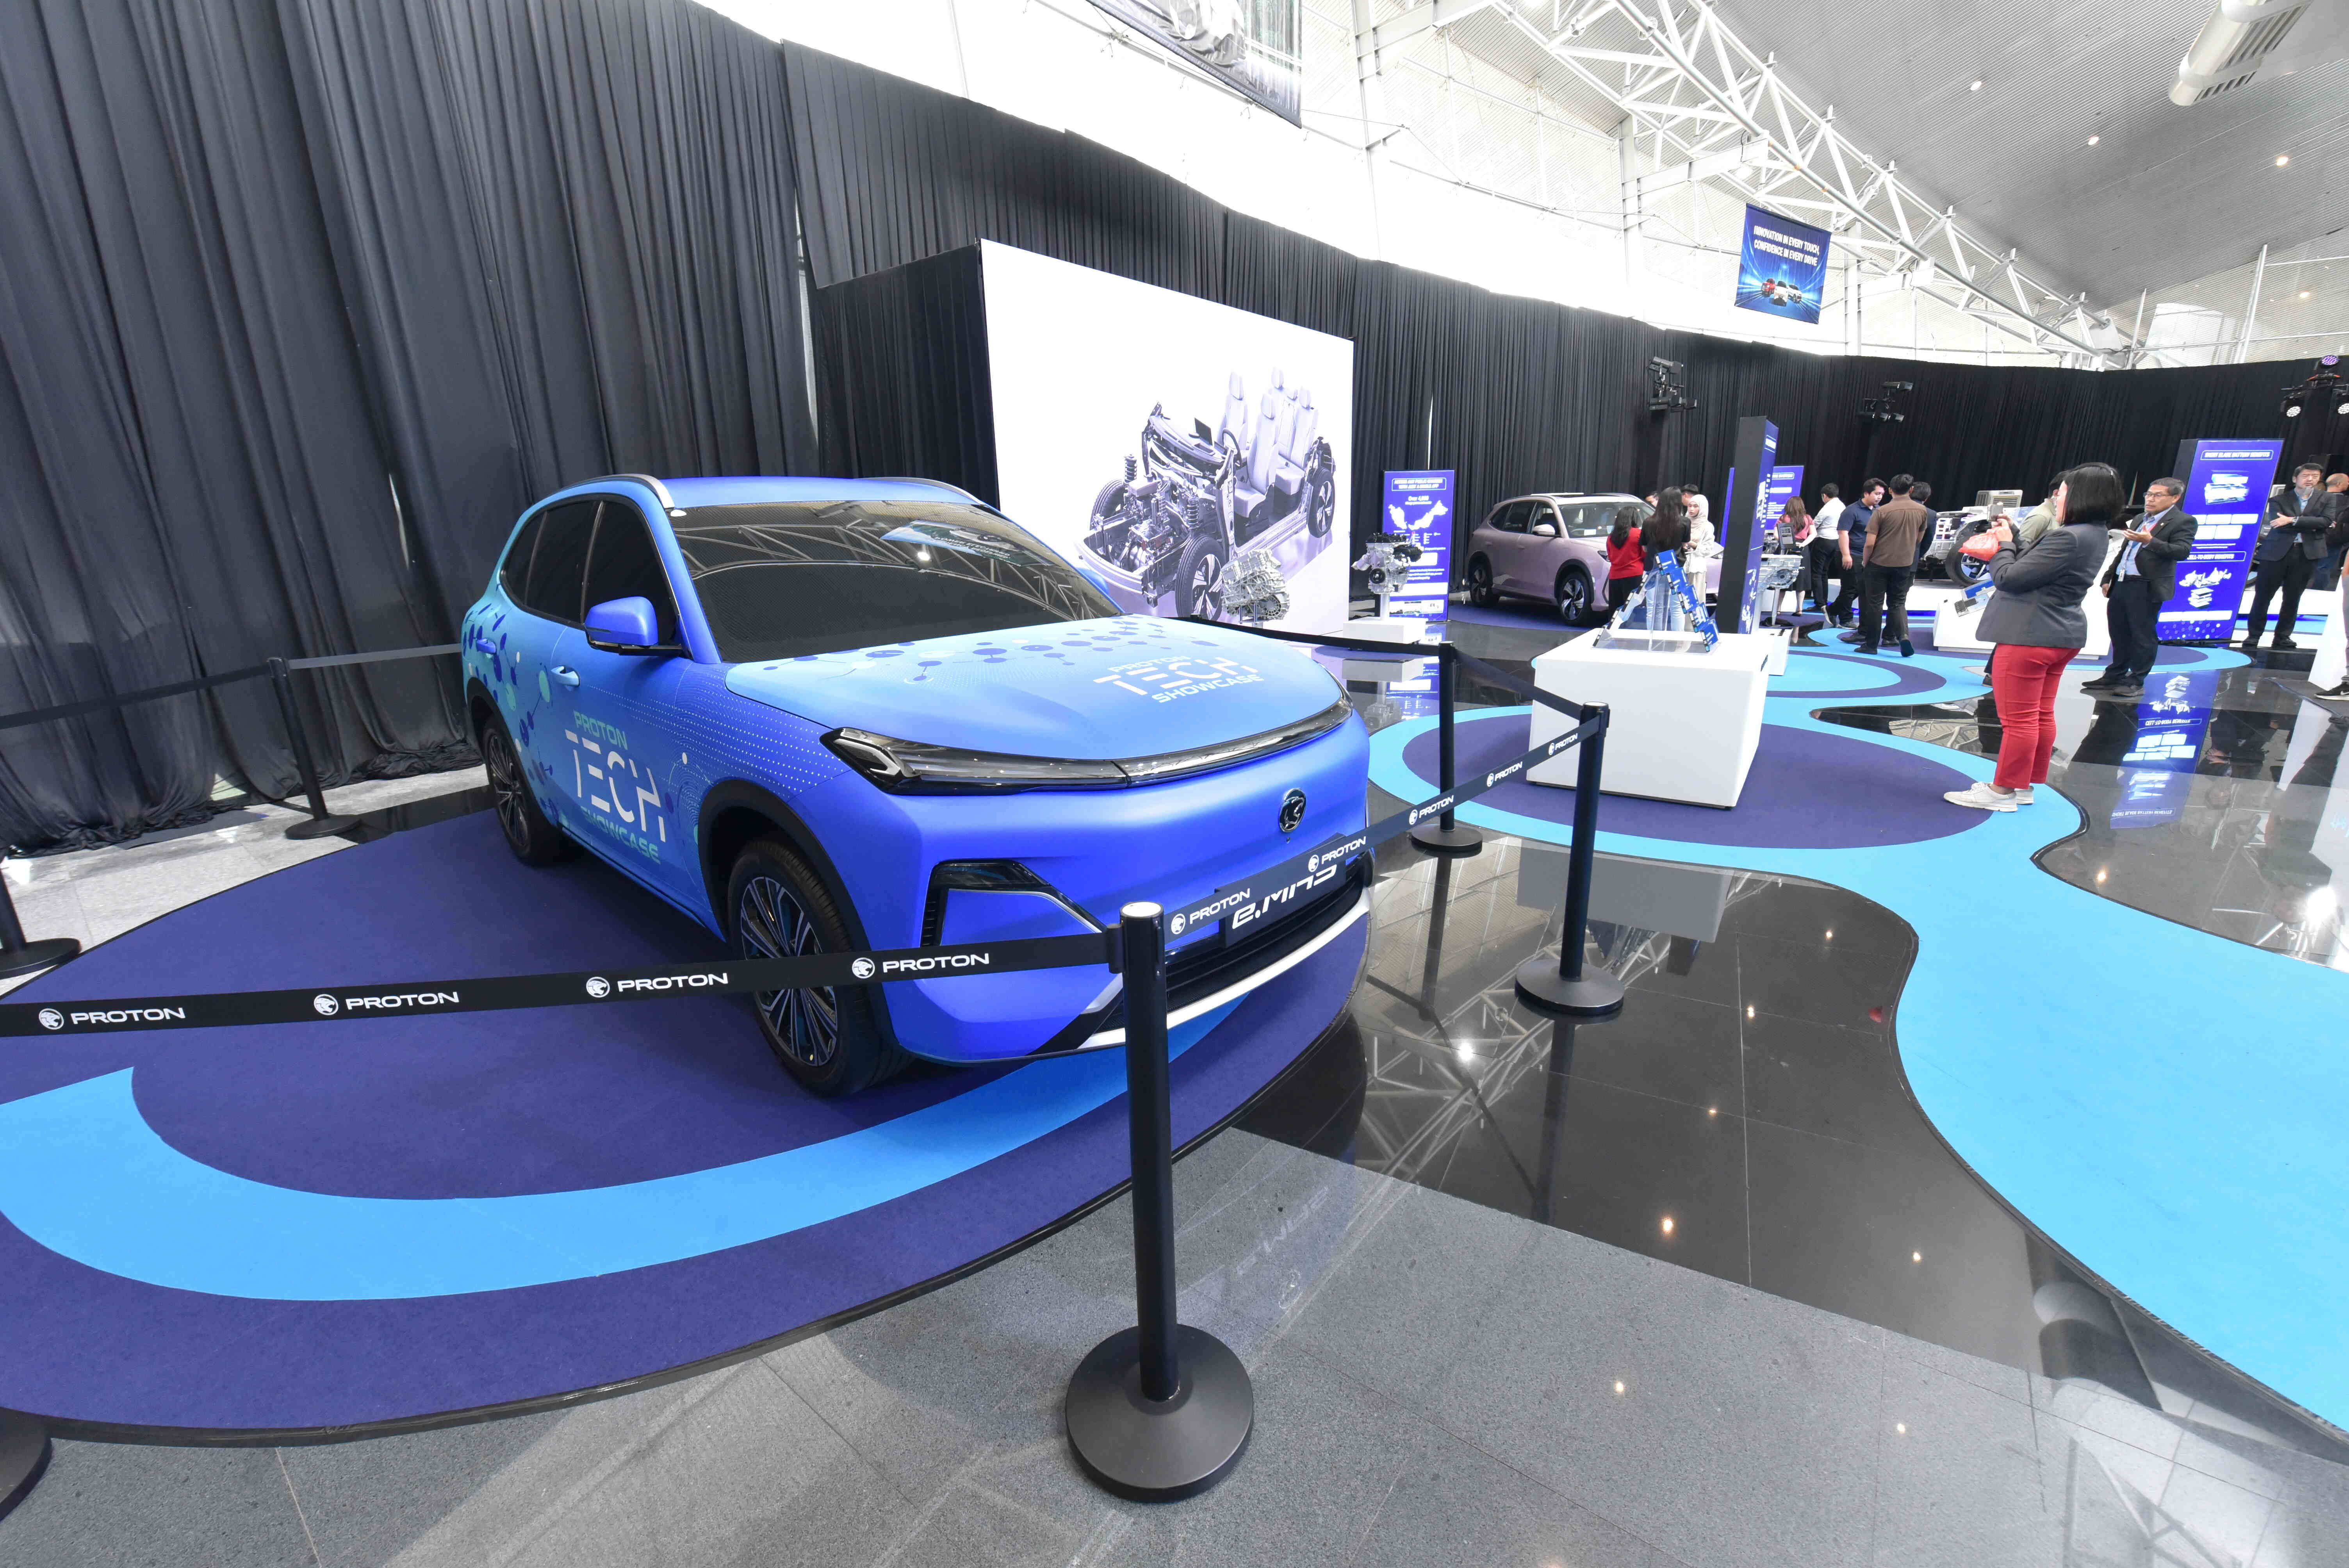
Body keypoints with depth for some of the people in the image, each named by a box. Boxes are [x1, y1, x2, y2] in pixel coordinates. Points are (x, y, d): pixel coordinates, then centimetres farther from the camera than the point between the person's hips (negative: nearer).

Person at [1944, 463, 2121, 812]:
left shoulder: (2068, 538, -22)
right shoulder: (2092, 534, 10)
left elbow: (2009, 578, -20)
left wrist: (2004, 544, -3)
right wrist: (2013, 538, 7)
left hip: (2029, 637, -10)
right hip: (2059, 635, 10)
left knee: (2019, 720, -3)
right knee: (2041, 716, 15)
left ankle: (2002, 792, 4)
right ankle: (2025, 785, 25)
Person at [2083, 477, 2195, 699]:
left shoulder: (2183, 522, -3)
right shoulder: (2139, 521, 21)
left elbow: (2183, 552, -15)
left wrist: (2150, 541, -27)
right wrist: (2108, 578, 19)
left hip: (2147, 588, -8)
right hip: (2121, 584, 8)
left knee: (2142, 636, -2)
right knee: (2119, 633, 13)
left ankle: (2136, 683, 3)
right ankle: (2115, 677, 22)